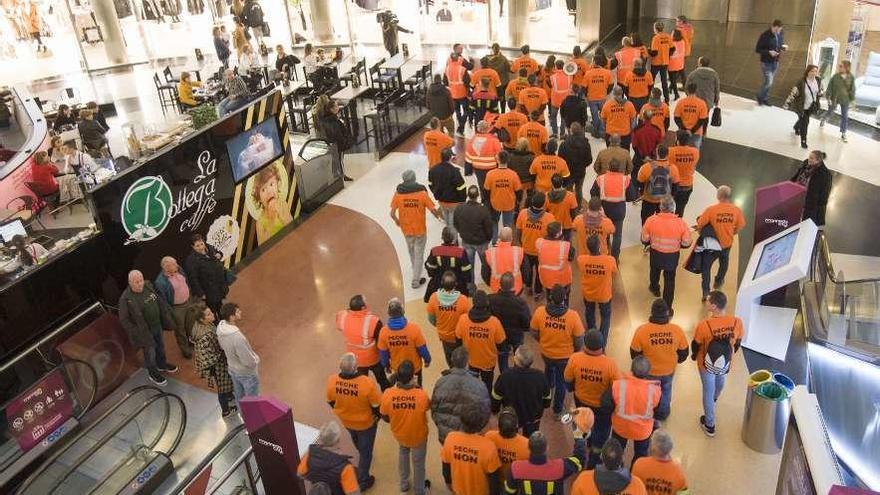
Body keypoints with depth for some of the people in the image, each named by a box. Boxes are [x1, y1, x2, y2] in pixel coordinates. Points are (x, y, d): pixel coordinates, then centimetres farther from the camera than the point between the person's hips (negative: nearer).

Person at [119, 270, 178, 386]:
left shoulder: (148, 286, -9)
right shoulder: (126, 299, -26)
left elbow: (160, 301, 5)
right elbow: (124, 320, -19)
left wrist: (167, 318, 7)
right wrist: (136, 333, -18)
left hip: (157, 325, 6)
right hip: (144, 331, -6)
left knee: (160, 346, 27)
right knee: (150, 352, 13)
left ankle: (162, 365, 53)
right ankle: (152, 373, 39)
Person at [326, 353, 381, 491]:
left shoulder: (332, 381, -28)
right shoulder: (367, 384, -39)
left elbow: (331, 402, -8)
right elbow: (377, 406, -22)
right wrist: (378, 416, 2)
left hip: (345, 421, 4)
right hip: (366, 423, -4)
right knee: (366, 450, 23)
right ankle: (363, 482, 41)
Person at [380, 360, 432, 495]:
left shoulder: (388, 394, -30)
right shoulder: (421, 395, -36)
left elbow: (385, 418, -12)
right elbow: (428, 406, -10)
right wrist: (417, 388, -14)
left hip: (399, 434, 2)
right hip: (418, 435, -2)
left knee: (403, 453, 35)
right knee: (418, 462, 25)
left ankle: (404, 484, 52)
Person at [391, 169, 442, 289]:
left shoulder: (398, 194, -13)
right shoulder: (422, 193, -17)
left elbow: (392, 213, -11)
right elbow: (433, 211, -14)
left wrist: (397, 221, 11)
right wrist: (440, 216, 8)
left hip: (406, 229, 3)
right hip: (420, 230, -2)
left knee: (411, 251, 26)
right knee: (419, 255, 11)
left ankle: (416, 272, 47)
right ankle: (415, 280, 16)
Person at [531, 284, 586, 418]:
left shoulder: (539, 312, -26)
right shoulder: (573, 316, -31)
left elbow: (534, 333, -10)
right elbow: (579, 340, -18)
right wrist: (576, 351, 5)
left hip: (546, 353, 3)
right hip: (565, 356, -2)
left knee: (549, 368, 37)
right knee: (561, 381, 22)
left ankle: (548, 386, 66)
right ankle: (557, 410, 39)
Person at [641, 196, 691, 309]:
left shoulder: (651, 220, -22)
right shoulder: (680, 223, -22)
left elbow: (644, 240, -9)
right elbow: (687, 243, -11)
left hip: (656, 254, 1)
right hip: (672, 256, -1)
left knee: (655, 271, 32)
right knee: (669, 281, 16)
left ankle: (654, 288, 60)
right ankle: (667, 308, 23)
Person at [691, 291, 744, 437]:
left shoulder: (704, 325, -35)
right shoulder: (737, 322, -25)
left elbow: (696, 345, -16)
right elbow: (738, 343, -6)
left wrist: (694, 356, 7)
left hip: (707, 364, -4)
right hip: (725, 363, 4)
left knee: (708, 392, 17)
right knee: (720, 383, 35)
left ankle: (709, 425, 32)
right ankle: (714, 399, 68)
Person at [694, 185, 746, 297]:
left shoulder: (711, 209, -24)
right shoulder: (736, 210, -15)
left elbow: (700, 224, -15)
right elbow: (739, 227, -2)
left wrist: (701, 232, 8)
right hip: (727, 242, 3)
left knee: (706, 266, 12)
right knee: (724, 263, 29)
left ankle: (706, 291, 8)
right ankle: (718, 282, 49)